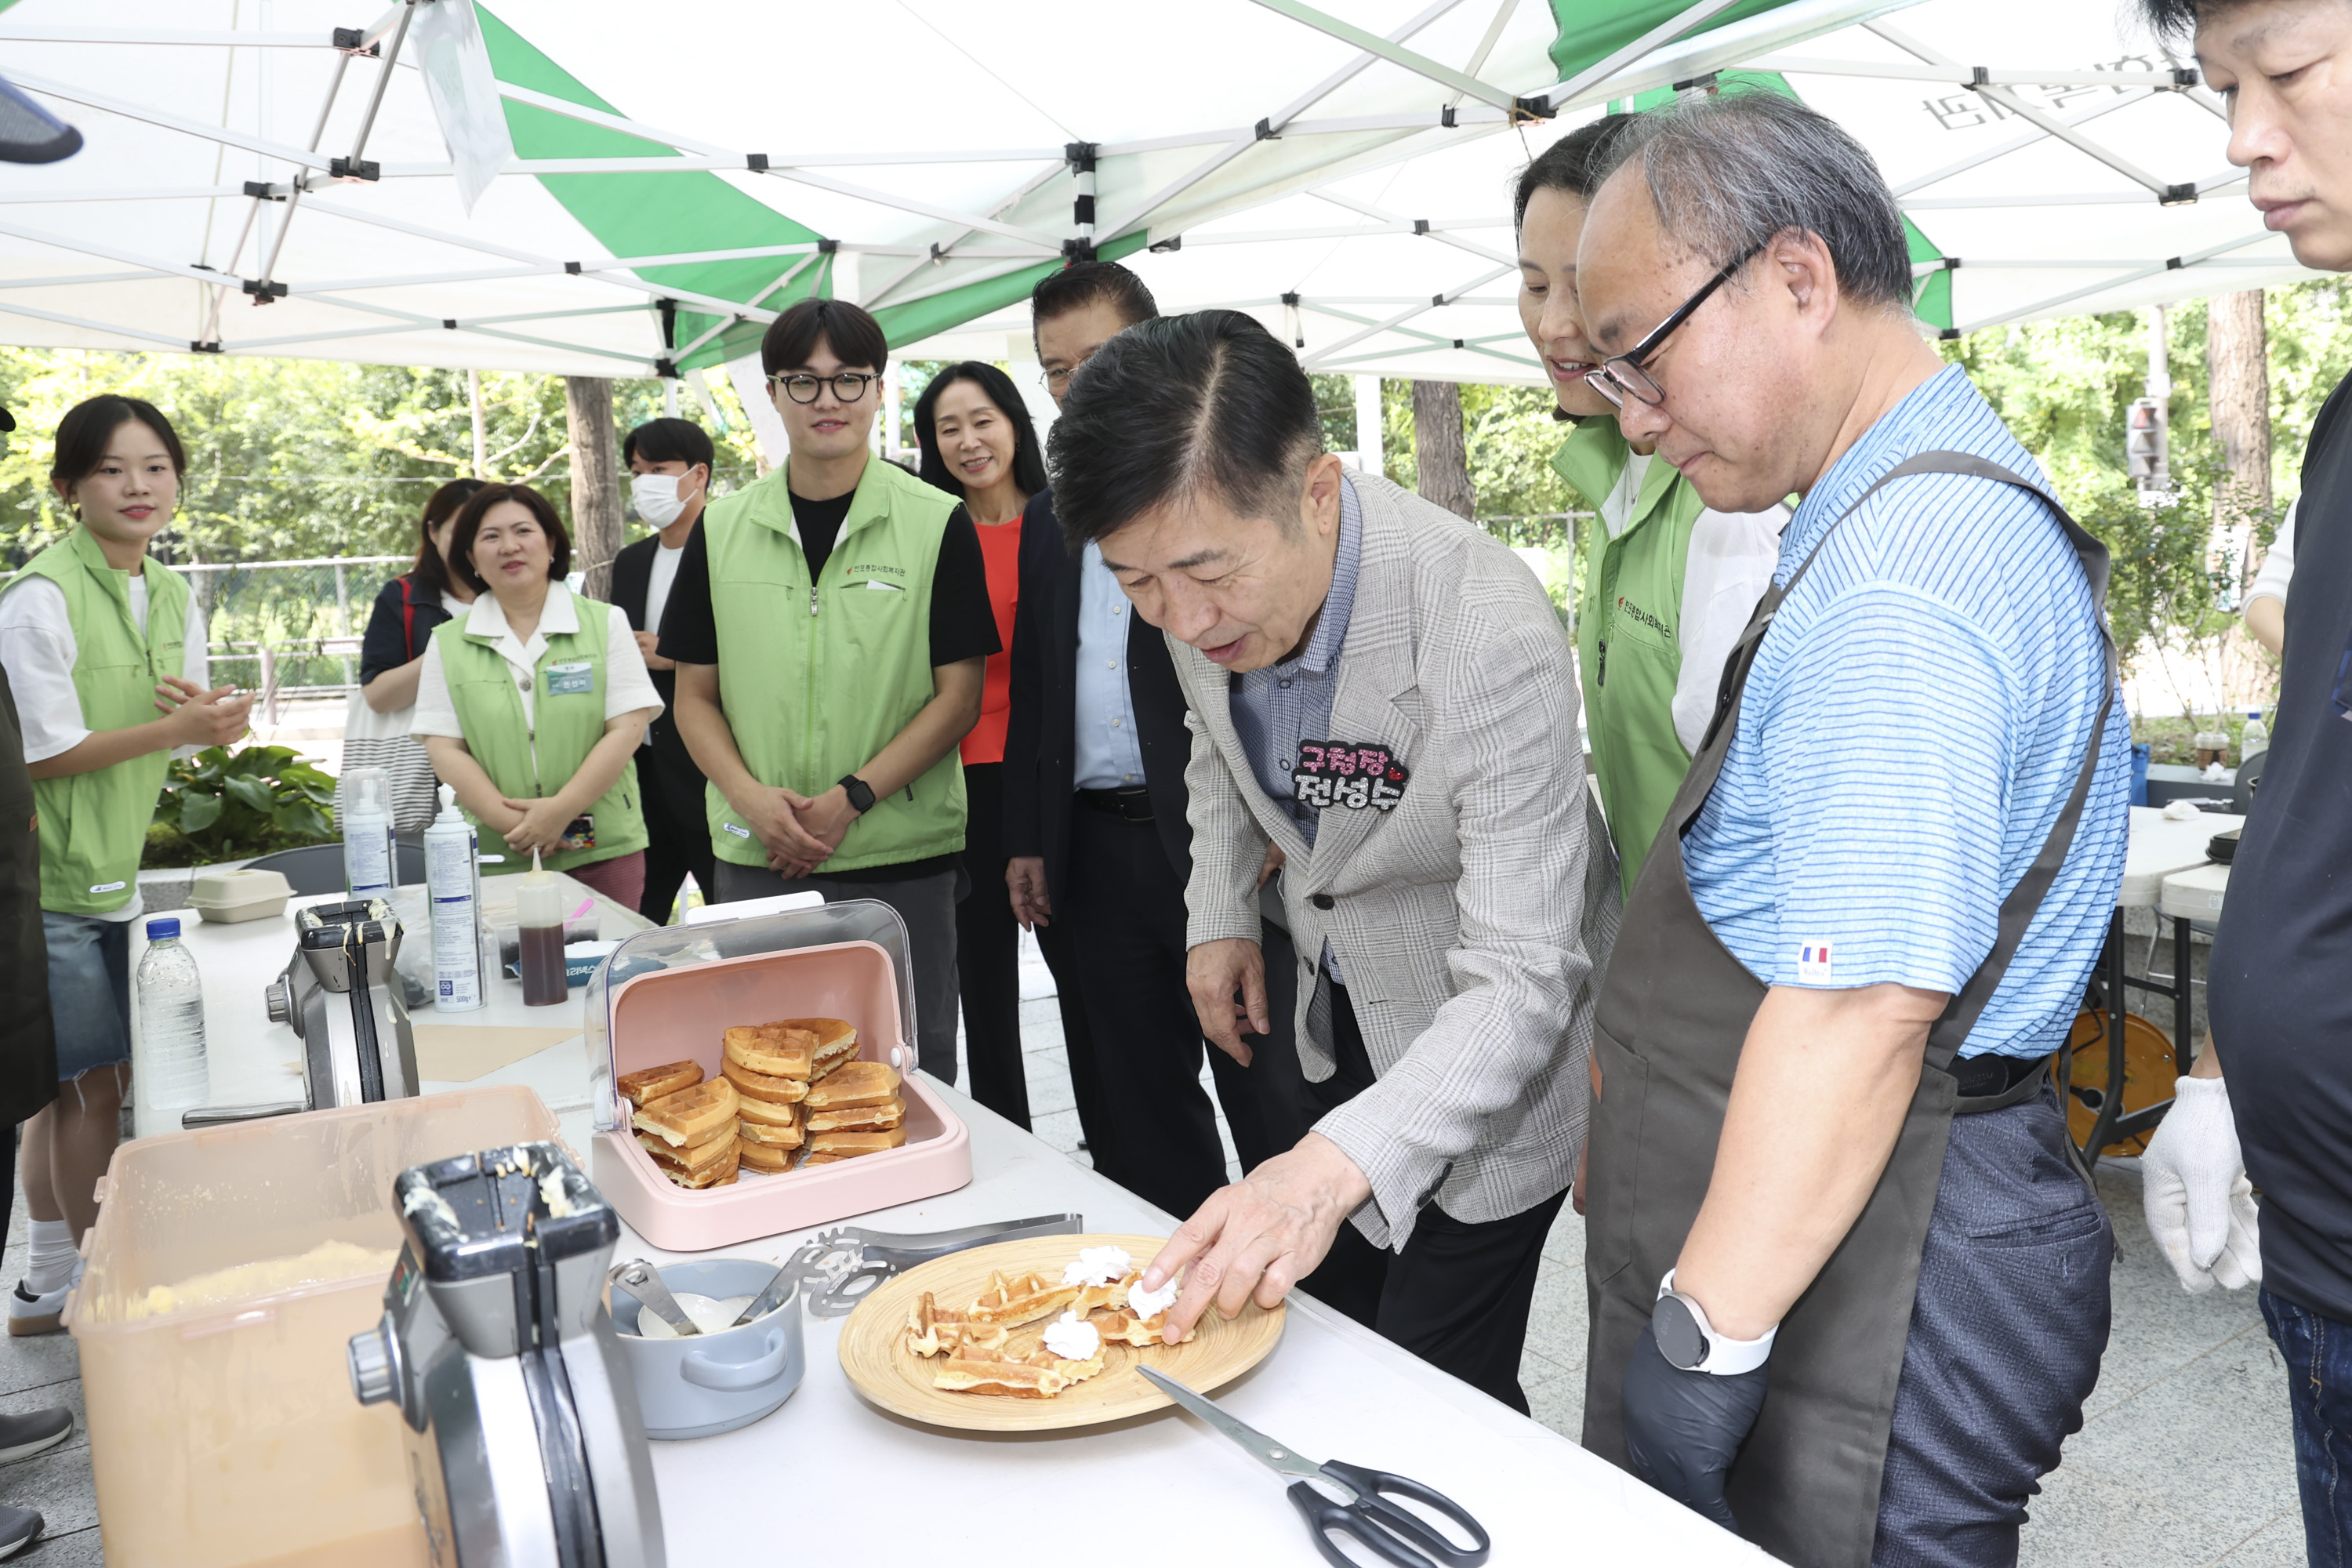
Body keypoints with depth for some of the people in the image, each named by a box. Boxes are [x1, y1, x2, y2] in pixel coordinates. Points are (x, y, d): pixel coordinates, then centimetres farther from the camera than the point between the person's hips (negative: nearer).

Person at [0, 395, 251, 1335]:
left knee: (78, 1087, 16)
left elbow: (191, 734, 13)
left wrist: (214, 719, -8)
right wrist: (174, 726, -21)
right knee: (91, 1087, 0)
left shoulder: (173, 598, 9)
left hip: (123, 874, 7)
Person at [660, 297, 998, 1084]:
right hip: (756, 858, 3)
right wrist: (751, 796, -8)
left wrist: (852, 798, -13)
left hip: (901, 857, -2)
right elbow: (695, 695, 10)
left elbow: (959, 695, -4)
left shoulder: (937, 525, -1)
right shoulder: (721, 530, 7)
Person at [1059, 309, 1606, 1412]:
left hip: (1485, 1063, -6)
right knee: (1323, 1330, 22)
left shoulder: (1493, 642, -37)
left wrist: (1340, 1163, -48)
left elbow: (1519, 984, -35)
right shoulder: (1207, 581, -15)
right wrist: (1219, 915, 1)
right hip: (1336, 1024, 7)